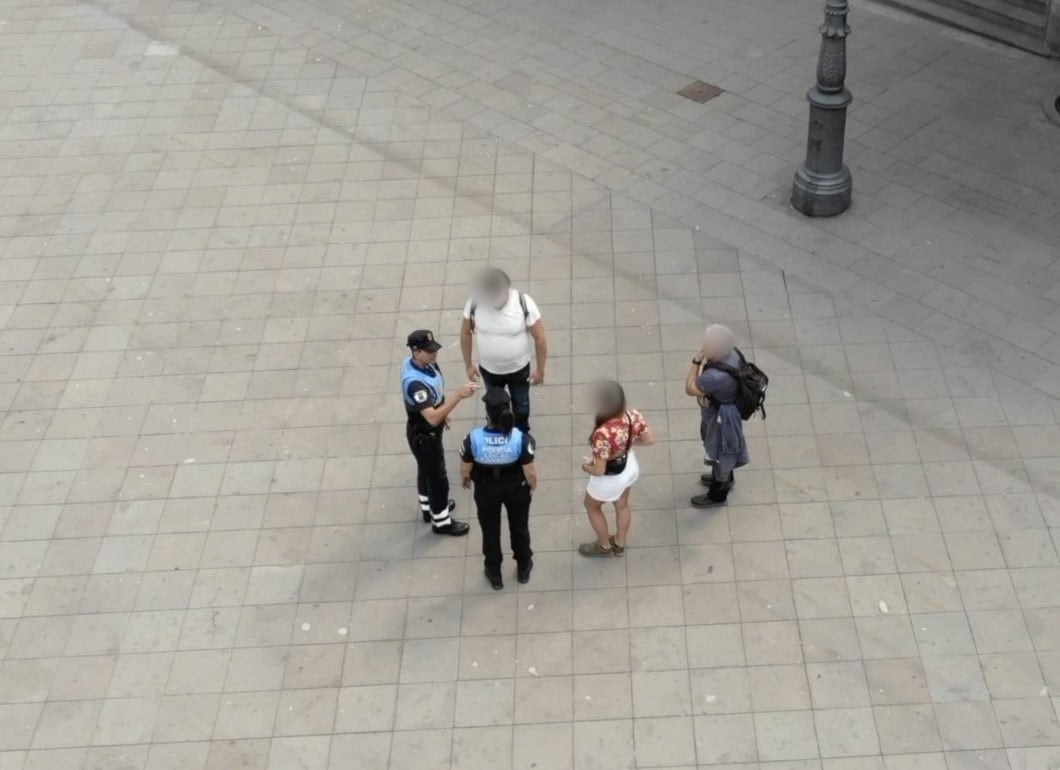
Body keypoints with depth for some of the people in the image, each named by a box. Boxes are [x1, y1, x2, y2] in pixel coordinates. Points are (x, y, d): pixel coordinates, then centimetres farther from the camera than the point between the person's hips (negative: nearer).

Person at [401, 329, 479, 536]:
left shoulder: (417, 362, -10)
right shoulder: (415, 382, -41)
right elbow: (432, 418, -44)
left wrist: (442, 412, 23)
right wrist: (459, 395, -50)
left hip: (428, 431, 9)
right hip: (424, 435, -9)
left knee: (426, 470, 29)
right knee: (437, 477, 11)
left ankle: (429, 507, 51)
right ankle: (441, 521, 31)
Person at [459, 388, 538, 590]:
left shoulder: (473, 439, -31)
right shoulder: (521, 438, -32)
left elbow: (465, 469, -13)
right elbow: (530, 472, -19)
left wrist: (465, 480, 11)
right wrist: (533, 485, 5)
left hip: (486, 490, 0)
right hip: (516, 489, 0)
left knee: (490, 531, 27)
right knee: (519, 527, 28)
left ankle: (494, 574, 47)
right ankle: (523, 568, 51)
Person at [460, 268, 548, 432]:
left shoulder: (524, 303, -31)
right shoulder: (475, 303, -24)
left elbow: (540, 337, -18)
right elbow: (466, 333, -6)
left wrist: (540, 369, -10)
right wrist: (468, 365, 1)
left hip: (519, 368, -1)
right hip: (488, 369, 1)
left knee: (521, 404, 25)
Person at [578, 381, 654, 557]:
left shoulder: (603, 434, -42)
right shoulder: (634, 415, -23)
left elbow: (599, 471, -32)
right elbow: (650, 439, -6)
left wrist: (586, 466, -10)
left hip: (610, 479, -6)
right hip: (630, 467, 6)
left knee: (592, 506, 27)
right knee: (622, 505, 32)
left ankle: (604, 546, 48)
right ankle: (619, 544, 56)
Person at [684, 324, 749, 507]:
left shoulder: (716, 376, -46)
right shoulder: (731, 352, -19)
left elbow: (690, 389, -25)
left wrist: (696, 362, -22)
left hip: (720, 418, -8)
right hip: (723, 411, 8)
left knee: (719, 453, 19)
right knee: (722, 450, 34)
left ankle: (717, 494, 45)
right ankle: (726, 477, 61)